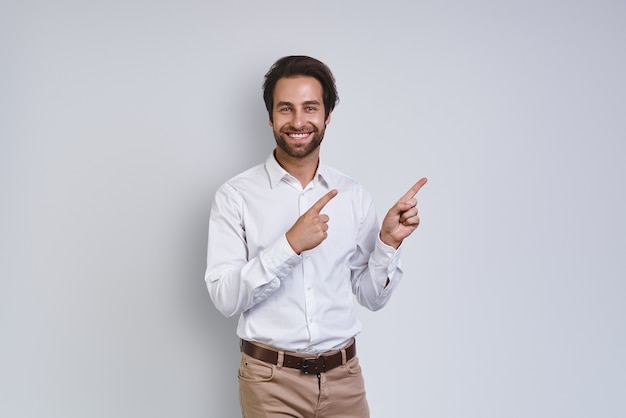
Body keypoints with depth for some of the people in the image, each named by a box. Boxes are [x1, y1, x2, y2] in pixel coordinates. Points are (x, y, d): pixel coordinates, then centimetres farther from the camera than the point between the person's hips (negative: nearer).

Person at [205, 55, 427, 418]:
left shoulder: (355, 196, 1)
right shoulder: (236, 196, -8)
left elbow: (372, 297, 4)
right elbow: (225, 297, -15)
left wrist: (389, 241, -12)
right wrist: (289, 245, -25)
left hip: (344, 376, 3)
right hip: (271, 379, -3)